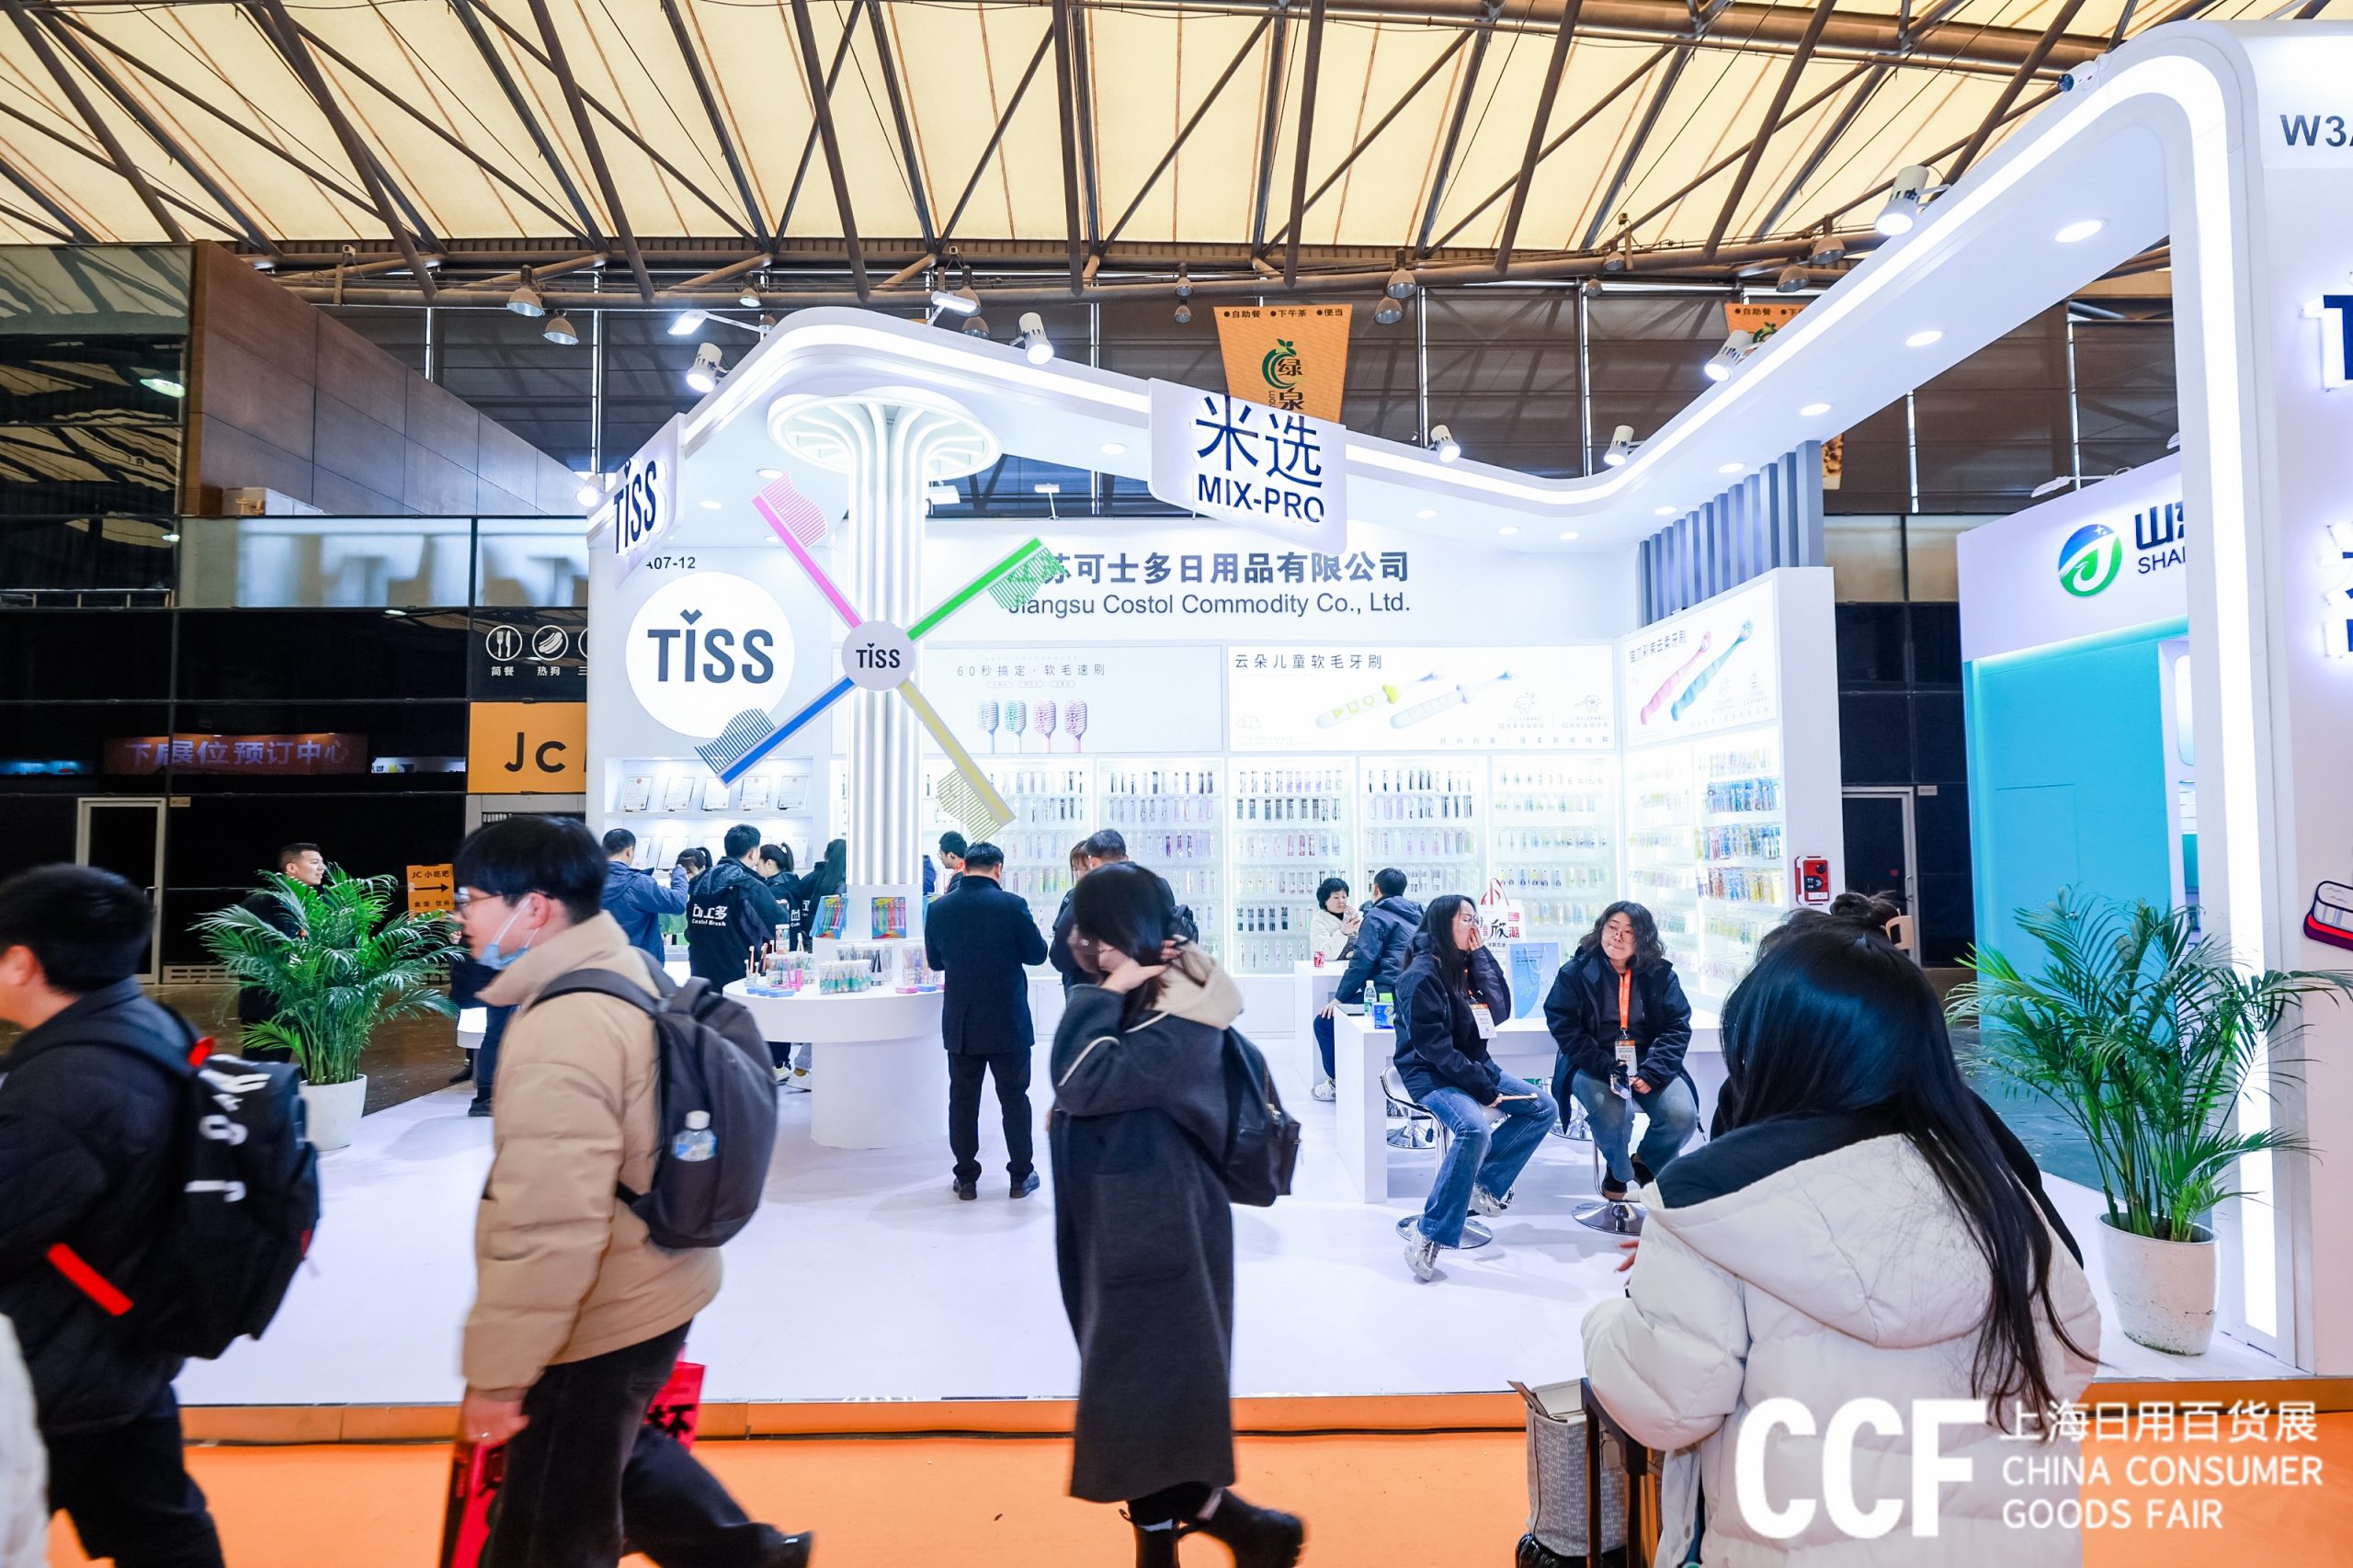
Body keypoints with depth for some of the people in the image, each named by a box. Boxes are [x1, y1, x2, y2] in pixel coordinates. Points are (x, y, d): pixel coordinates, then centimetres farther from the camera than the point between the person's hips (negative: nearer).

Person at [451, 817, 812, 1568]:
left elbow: (548, 1231, -31)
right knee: (614, 1452, 31)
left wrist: (495, 1374, -21)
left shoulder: (560, 1030, -29)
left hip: (602, 1320, -9)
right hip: (651, 1286, 9)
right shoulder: (628, 971, 2)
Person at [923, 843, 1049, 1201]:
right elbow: (1037, 954, -5)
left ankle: (966, 1179, 18)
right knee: (1014, 1098, 10)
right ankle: (1021, 1176, 18)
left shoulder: (939, 909, -4)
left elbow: (934, 960, 8)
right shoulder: (1012, 905, -14)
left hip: (960, 1023, 2)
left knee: (963, 1099, 11)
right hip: (1008, 1022, -2)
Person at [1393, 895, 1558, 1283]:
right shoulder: (1422, 975, -15)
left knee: (1544, 1108, 0)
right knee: (1475, 1128, -33)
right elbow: (1433, 1047, -20)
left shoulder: (1467, 965, 9)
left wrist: (1481, 954, -5)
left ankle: (1484, 1184, 0)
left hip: (1474, 1066, 9)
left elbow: (1500, 1011, -2)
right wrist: (1482, 1087, -21)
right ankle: (1430, 1234, -23)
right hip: (1430, 1075, -9)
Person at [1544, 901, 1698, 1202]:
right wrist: (1607, 1070, -21)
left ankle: (1646, 1162, 12)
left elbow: (1677, 1027, -2)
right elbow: (1564, 1028, -8)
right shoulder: (1575, 973, -3)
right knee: (1612, 1113, -32)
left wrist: (1651, 1073, -17)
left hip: (1649, 1065, 3)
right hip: (1592, 1067, -2)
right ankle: (1619, 1171, 4)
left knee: (1682, 1114, -23)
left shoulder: (1661, 974, 3)